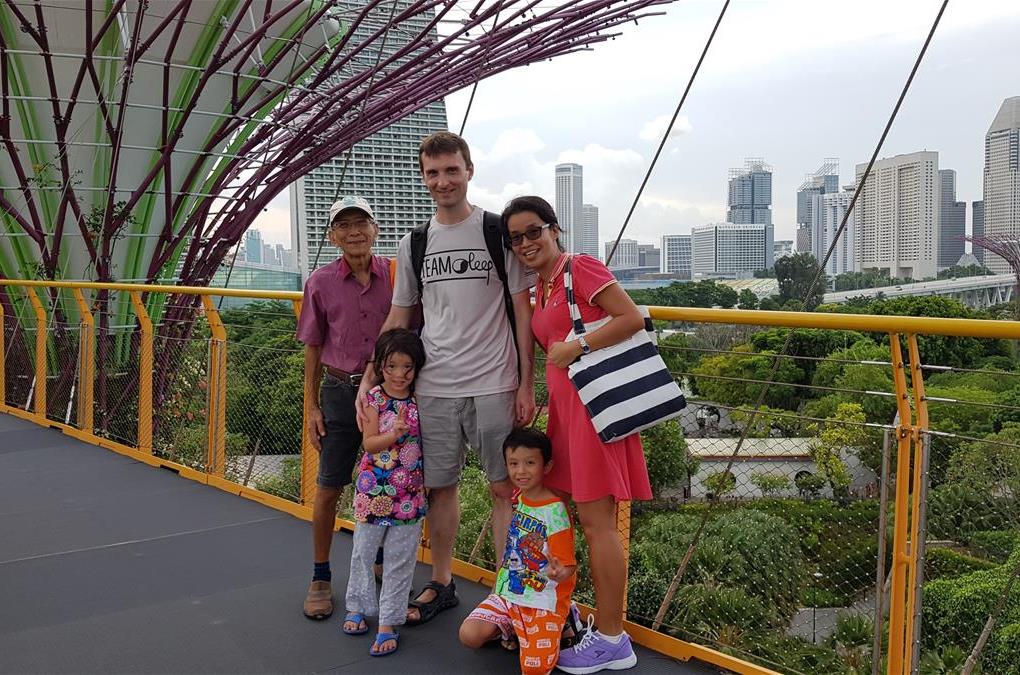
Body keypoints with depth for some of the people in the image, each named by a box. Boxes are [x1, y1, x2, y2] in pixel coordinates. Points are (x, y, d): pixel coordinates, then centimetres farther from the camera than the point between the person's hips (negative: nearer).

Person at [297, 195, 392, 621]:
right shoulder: (321, 283, -2)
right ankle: (320, 578, 21)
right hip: (340, 392, 0)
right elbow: (313, 348, 5)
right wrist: (312, 407, 3)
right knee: (328, 489, 6)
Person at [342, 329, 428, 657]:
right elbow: (369, 443, -11)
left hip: (409, 492, 1)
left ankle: (389, 621, 14)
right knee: (363, 550, 12)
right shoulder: (375, 398, -6)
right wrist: (395, 433, -26)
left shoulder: (420, 400, 0)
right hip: (374, 489, -1)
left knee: (400, 559, 5)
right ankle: (358, 606, 32)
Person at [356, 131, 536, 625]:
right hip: (433, 387, 4)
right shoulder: (412, 245, 10)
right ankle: (441, 585, 28)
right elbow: (398, 319, 14)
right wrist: (369, 380, 4)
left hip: (494, 385, -3)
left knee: (504, 488, 2)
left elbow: (523, 312, -2)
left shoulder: (499, 232, -1)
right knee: (438, 487, 12)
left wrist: (526, 385, -6)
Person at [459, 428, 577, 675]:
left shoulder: (555, 511, -19)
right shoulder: (515, 498, 2)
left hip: (542, 601, -6)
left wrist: (559, 572, -41)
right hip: (507, 594, 6)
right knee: (469, 635, -12)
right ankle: (513, 629, 16)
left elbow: (567, 566, -20)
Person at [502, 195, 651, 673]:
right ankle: (605, 624, 24)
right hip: (565, 406, 9)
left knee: (595, 518, -5)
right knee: (590, 518, 12)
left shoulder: (580, 267, -7)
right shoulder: (541, 288, 17)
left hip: (593, 401, -9)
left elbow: (632, 318, -16)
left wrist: (576, 346, -17)